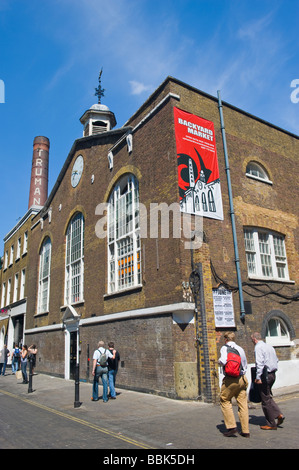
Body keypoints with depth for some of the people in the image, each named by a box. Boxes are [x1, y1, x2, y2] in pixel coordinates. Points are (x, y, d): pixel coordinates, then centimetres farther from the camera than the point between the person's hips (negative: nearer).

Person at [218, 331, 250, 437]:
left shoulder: (225, 348, -6)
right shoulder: (240, 349, 11)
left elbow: (223, 361, -21)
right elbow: (245, 364, 18)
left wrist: (219, 361, -1)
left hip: (230, 379, -5)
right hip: (241, 379, 5)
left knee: (225, 401, 10)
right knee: (243, 404, 9)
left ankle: (231, 427, 3)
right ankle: (245, 431, 12)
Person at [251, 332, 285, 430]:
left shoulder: (258, 347, -13)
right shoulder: (270, 346, 12)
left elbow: (260, 363, -22)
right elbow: (276, 360, 18)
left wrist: (258, 377, -21)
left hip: (265, 375, -8)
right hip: (273, 374, 8)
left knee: (266, 400, 3)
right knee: (268, 397, 22)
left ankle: (271, 424, 11)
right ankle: (279, 414, 10)